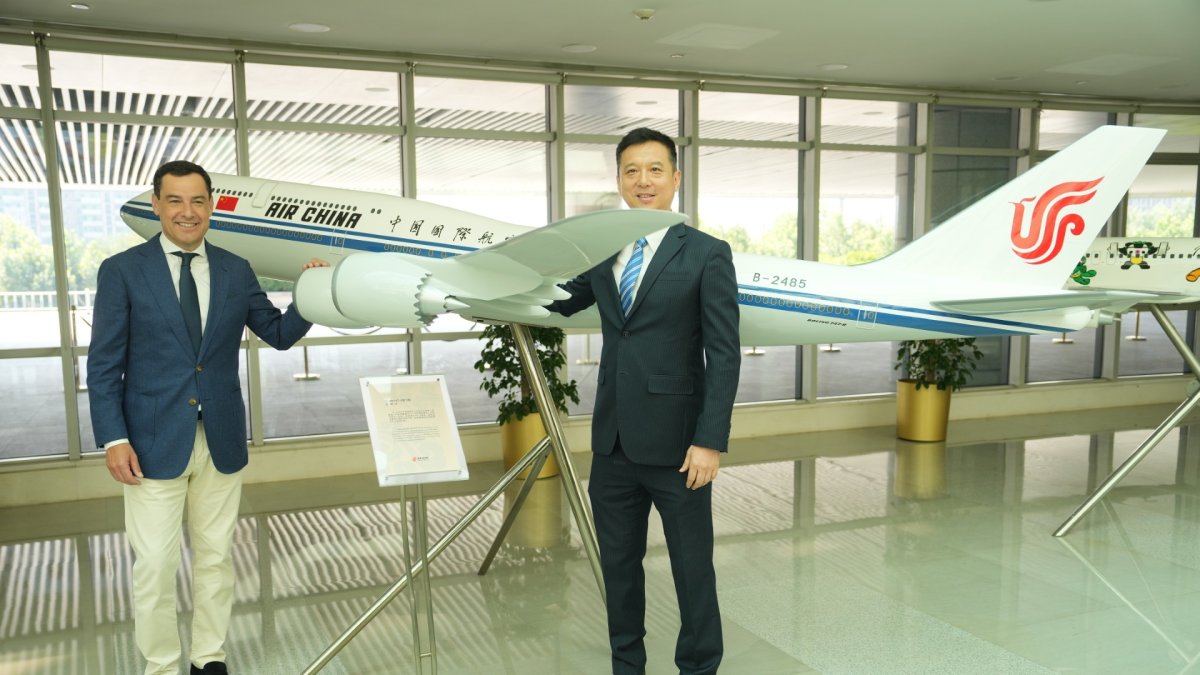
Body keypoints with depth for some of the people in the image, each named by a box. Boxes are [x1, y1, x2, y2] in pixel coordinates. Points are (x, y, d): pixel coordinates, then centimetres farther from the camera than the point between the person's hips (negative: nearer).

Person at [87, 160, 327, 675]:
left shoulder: (235, 271, 6)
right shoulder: (122, 271, -3)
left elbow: (279, 334, 10)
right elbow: (103, 366, -4)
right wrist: (114, 439, -11)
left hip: (222, 440, 3)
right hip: (155, 443, -3)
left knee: (216, 558, 14)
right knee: (154, 567, 4)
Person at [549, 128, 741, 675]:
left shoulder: (707, 254, -5)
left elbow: (724, 355, -9)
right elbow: (556, 303, 22)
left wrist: (710, 441, -15)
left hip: (675, 444, -5)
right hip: (612, 443, 5)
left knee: (692, 567, 10)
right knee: (618, 563, 16)